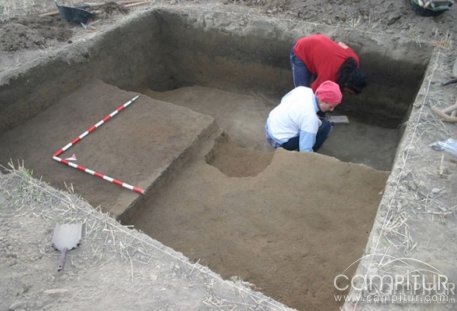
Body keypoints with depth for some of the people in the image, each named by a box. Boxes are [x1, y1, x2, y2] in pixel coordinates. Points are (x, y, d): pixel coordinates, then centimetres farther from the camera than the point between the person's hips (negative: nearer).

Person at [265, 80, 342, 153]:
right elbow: (305, 149, -25)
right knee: (326, 126, -9)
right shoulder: (311, 117, -30)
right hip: (279, 141, -8)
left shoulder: (302, 89, -8)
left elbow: (284, 100, 13)